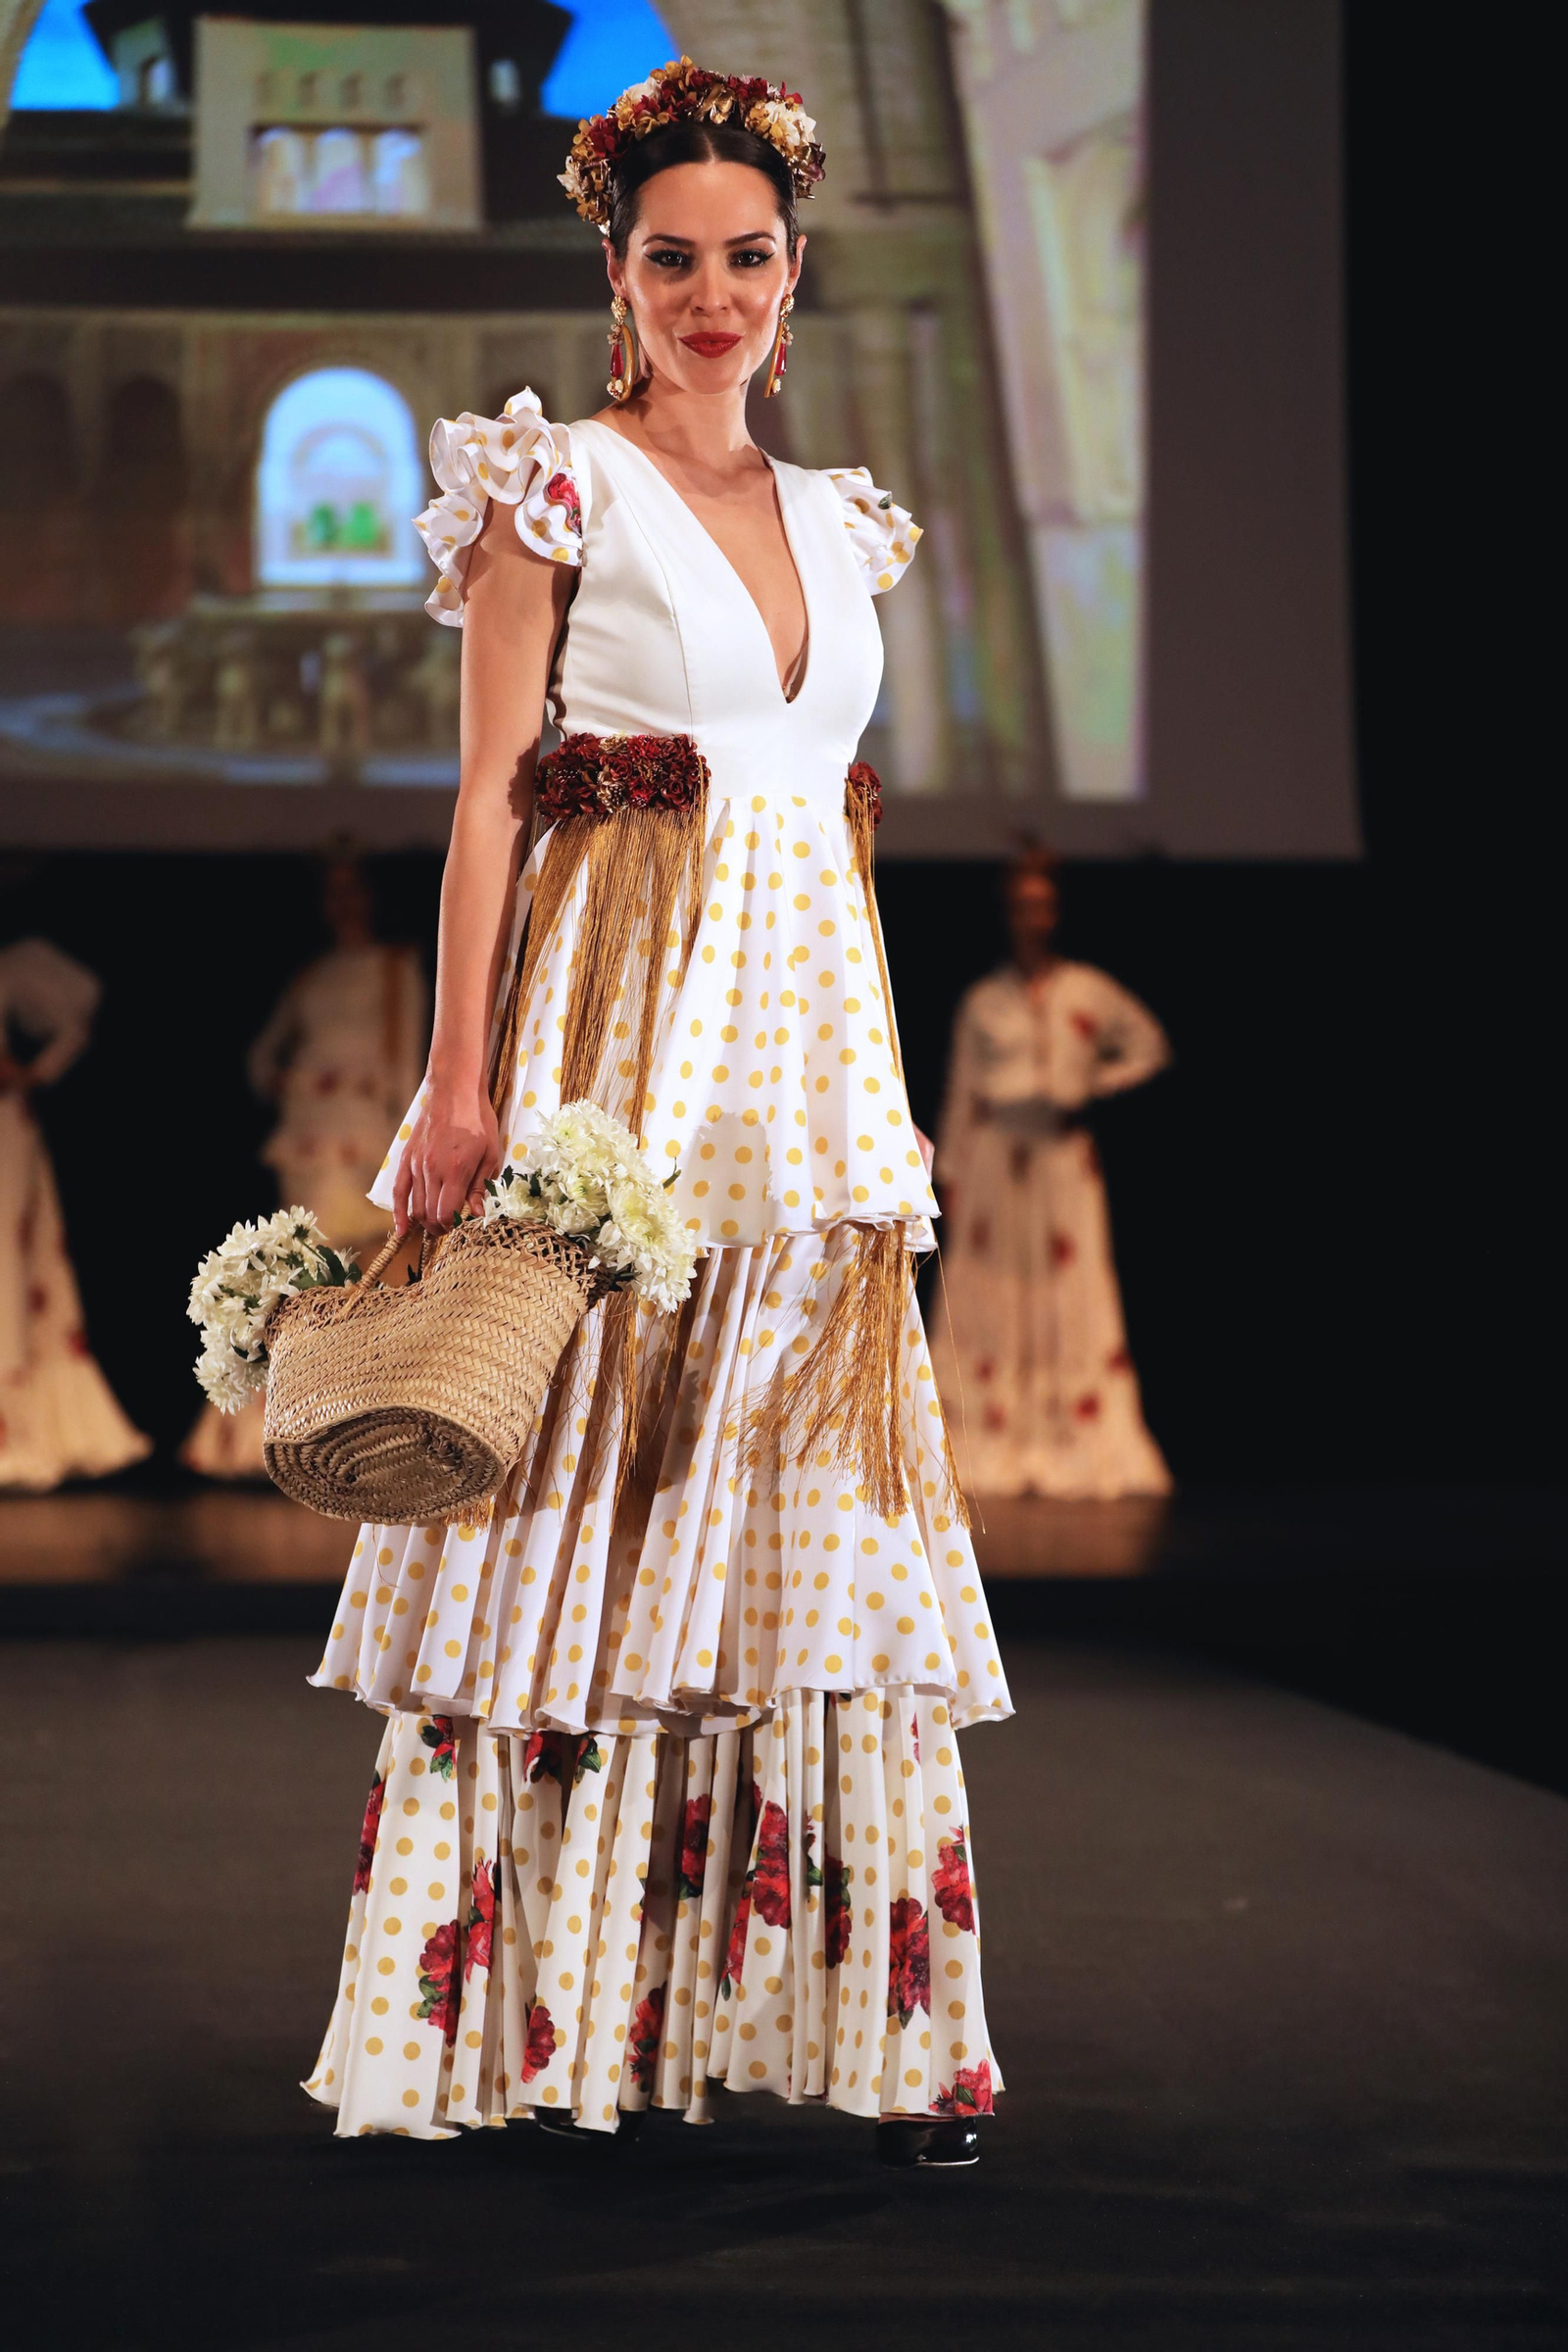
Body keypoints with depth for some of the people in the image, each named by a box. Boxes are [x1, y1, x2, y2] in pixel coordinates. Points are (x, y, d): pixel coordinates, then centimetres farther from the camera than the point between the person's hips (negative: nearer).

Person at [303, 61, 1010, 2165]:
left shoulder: (837, 523, 17)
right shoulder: (555, 487, 0)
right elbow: (490, 792, -5)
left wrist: (876, 1083, 14)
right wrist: (458, 1081, -14)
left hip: (809, 1040, 6)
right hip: (612, 1033, -5)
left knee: (815, 1495, 2)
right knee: (588, 1493, -5)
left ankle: (858, 2014, 3)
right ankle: (565, 2019, 0)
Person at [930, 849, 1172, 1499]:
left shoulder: (1089, 992, 5)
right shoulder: (983, 1000, 6)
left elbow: (1149, 1047, 12)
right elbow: (961, 1092, 7)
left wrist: (1091, 1088, 0)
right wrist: (951, 1175, 3)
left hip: (1065, 1159, 0)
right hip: (995, 1160, 1)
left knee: (1073, 1299, -4)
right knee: (987, 1299, -3)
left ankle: (1084, 1451, -3)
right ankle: (988, 1451, -1)